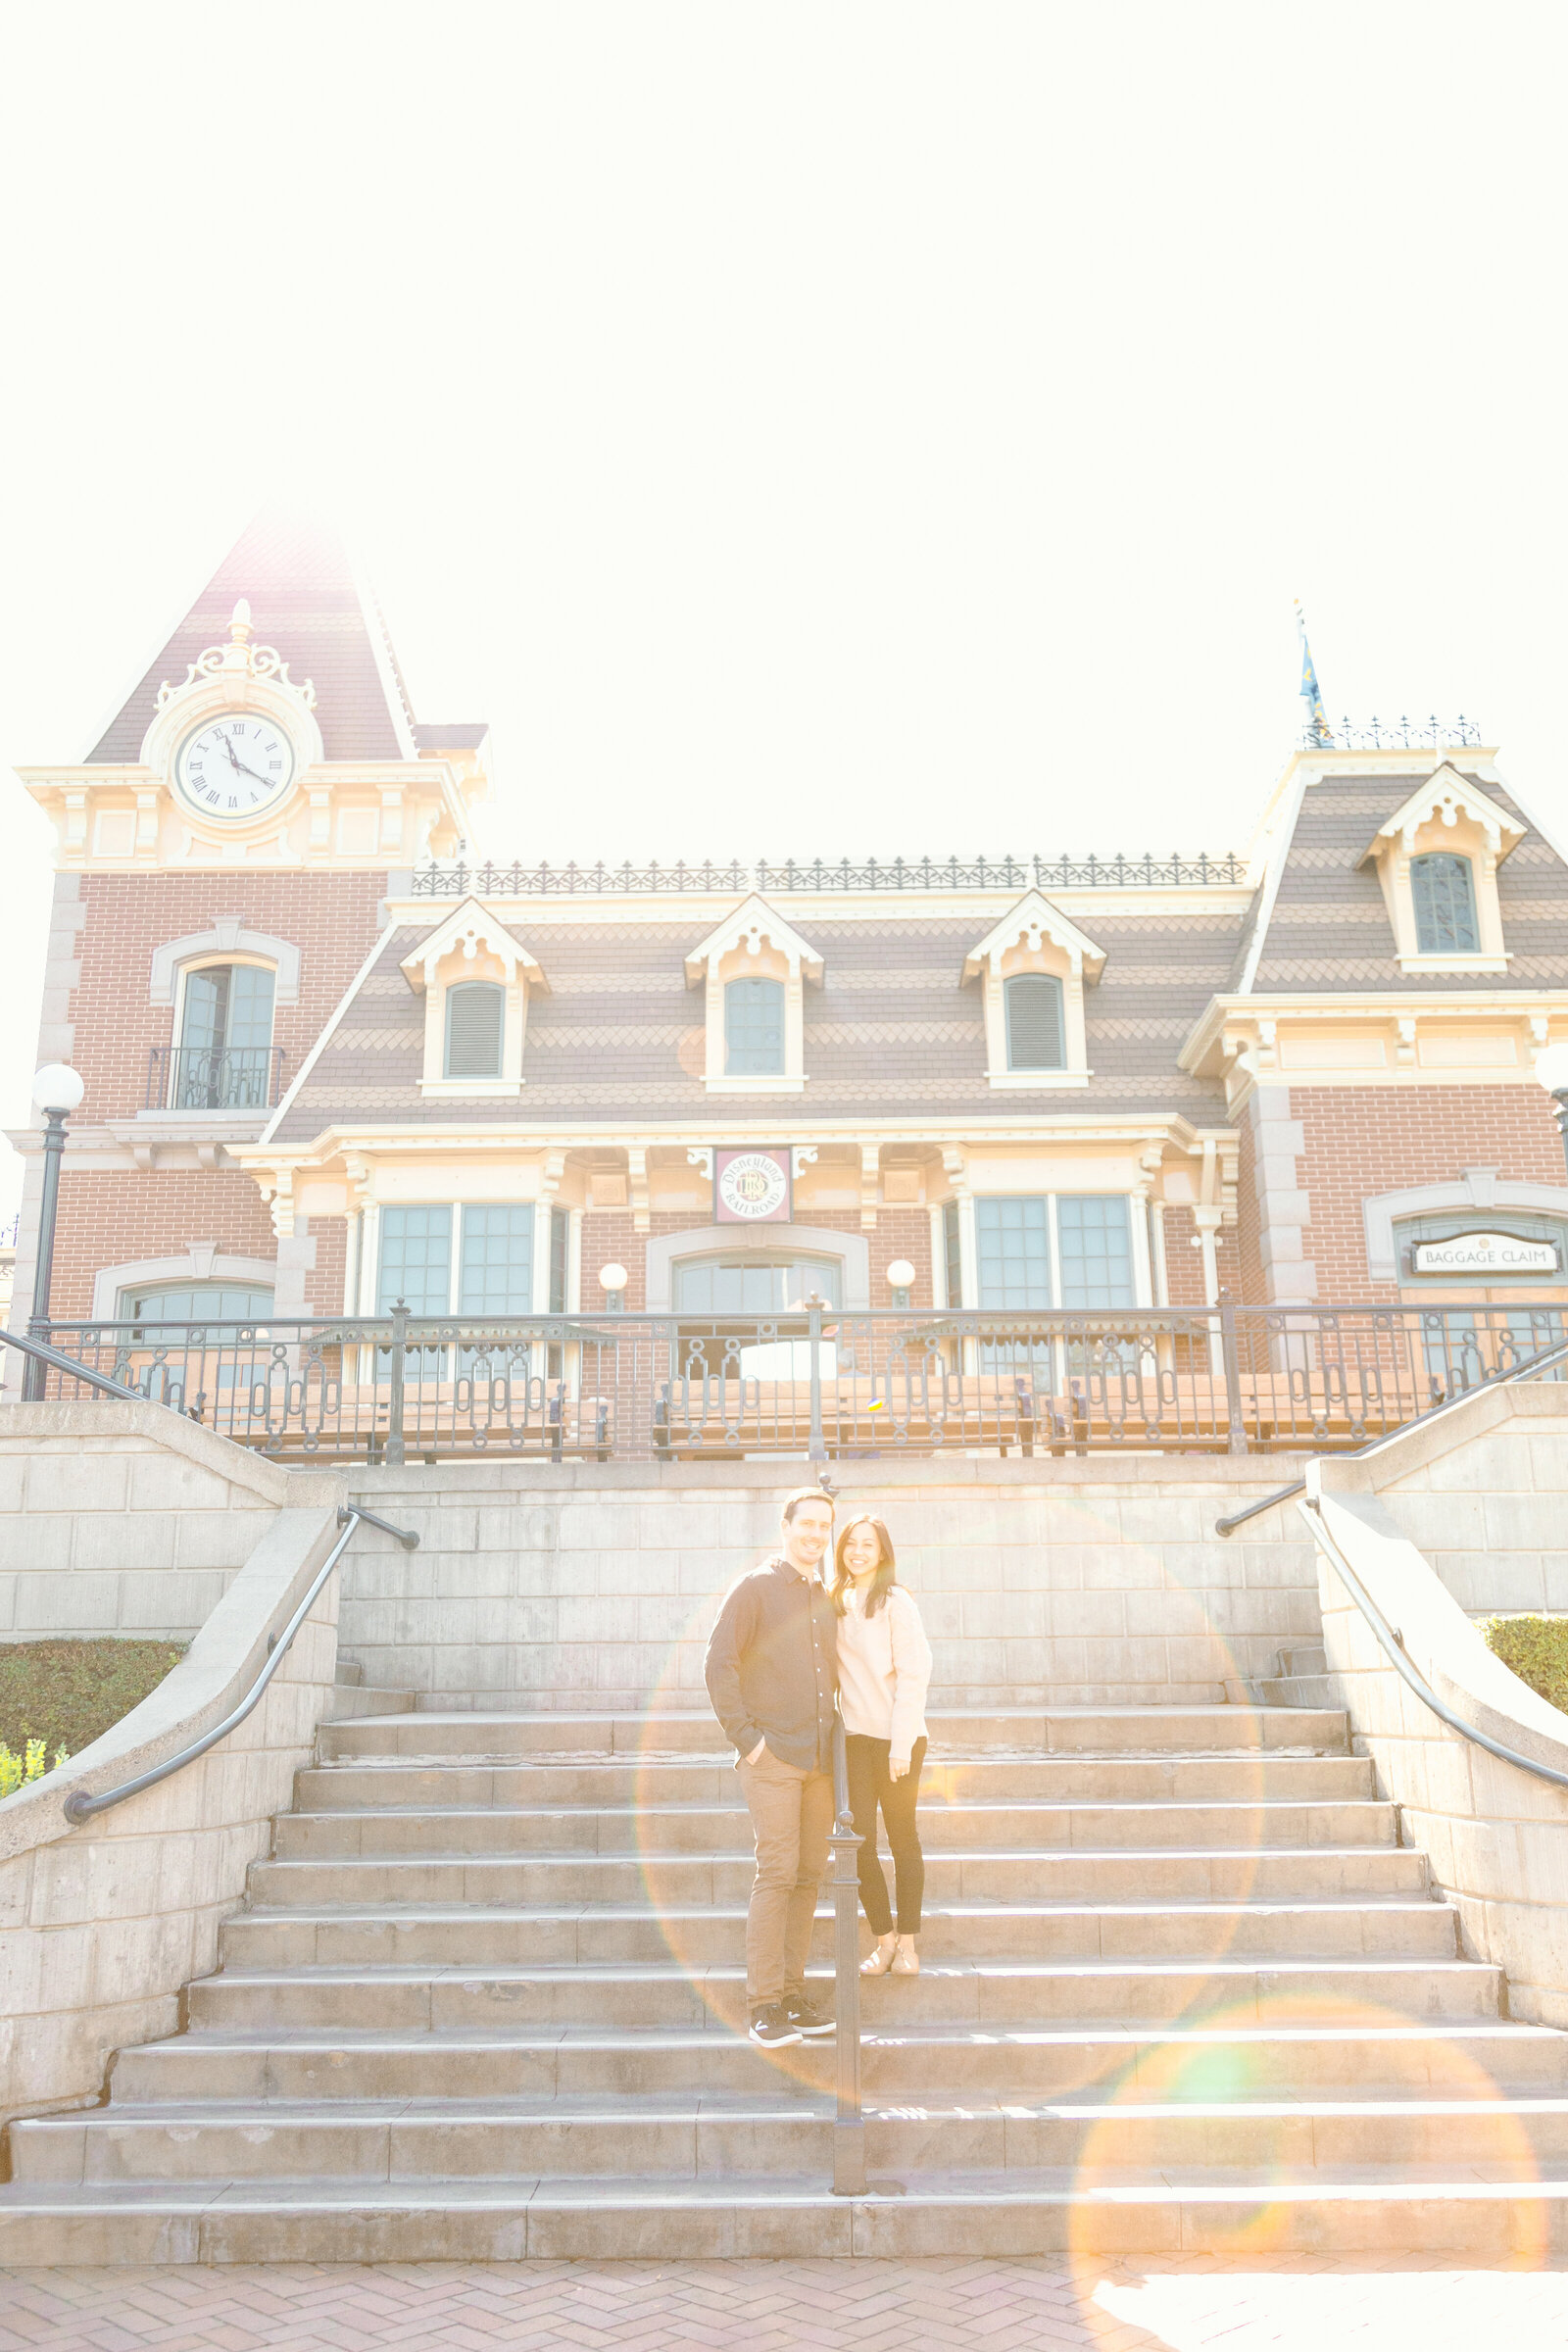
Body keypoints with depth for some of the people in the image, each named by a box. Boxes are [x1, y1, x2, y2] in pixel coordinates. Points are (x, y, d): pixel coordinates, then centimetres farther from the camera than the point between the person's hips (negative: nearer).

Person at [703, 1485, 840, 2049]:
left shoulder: (826, 1601, 16)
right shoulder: (754, 1588, -3)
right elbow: (718, 1664, -9)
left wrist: (832, 1738, 14)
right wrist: (744, 1736, -12)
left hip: (819, 1761, 6)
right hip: (772, 1758, -6)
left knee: (808, 1875, 8)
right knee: (777, 1872, -10)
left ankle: (792, 1994, 17)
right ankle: (764, 2006, -3)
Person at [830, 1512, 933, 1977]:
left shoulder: (896, 1602, -6)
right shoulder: (838, 1602, 10)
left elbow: (913, 1674, -10)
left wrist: (901, 1744, -14)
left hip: (896, 1739, -4)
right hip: (853, 1737, 4)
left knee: (903, 1839, 5)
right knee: (859, 1842, -1)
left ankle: (907, 1943, 16)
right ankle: (884, 1939, 13)